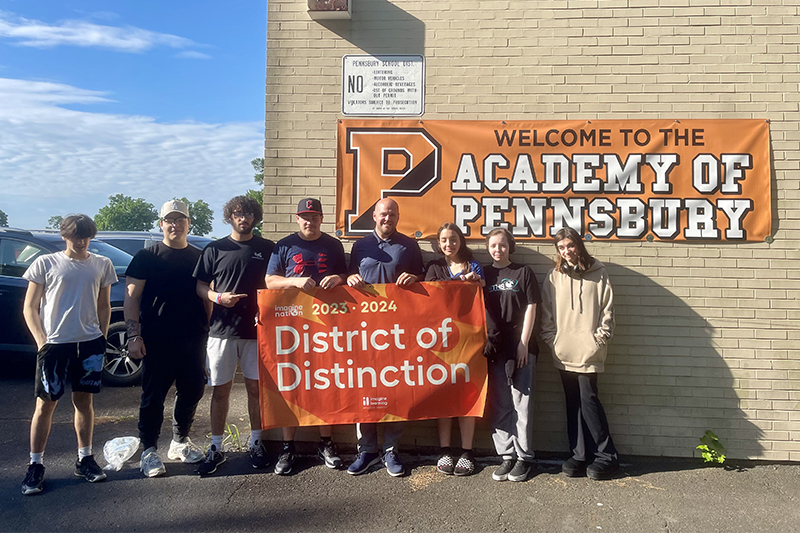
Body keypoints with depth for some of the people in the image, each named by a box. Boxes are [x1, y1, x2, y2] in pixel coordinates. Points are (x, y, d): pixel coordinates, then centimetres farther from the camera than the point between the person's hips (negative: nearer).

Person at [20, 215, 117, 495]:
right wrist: (41, 340, -9)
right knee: (45, 404, 2)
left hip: (90, 343, 2)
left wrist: (102, 338, 6)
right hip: (54, 345, -2)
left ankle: (84, 459, 22)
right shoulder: (46, 263, -1)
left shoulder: (102, 265, 7)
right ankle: (35, 466, 14)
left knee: (84, 401, 11)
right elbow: (30, 307, 1)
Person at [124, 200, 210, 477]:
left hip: (193, 339, 4)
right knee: (154, 395, 2)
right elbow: (132, 296, -2)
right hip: (157, 340, -3)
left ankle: (180, 441, 29)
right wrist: (133, 335, -12)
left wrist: (209, 330, 6)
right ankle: (149, 450, 17)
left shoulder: (199, 257, 11)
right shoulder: (147, 257, 2)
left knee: (192, 391, 10)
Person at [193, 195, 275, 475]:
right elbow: (200, 286, 8)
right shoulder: (215, 249, 6)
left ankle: (256, 443, 22)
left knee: (255, 387, 8)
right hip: (222, 329, 0)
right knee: (220, 390, 6)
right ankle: (216, 448, 19)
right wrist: (218, 297, -12)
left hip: (256, 329, 0)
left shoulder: (267, 248, 6)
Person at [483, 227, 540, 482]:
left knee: (522, 404, 1)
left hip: (521, 348, -3)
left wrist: (523, 343, -6)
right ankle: (506, 455, 16)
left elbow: (531, 308, 1)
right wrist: (484, 342, 2)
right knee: (498, 406, 6)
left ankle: (524, 457, 11)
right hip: (494, 349, 3)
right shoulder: (483, 274, 12)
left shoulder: (523, 273, 4)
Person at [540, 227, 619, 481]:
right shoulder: (554, 277, 10)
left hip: (588, 351, -3)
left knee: (588, 399, -7)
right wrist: (550, 339, 2)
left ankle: (606, 457, 6)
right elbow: (546, 312, 10)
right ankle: (579, 455, 16)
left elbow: (607, 309, 2)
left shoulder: (598, 274, 4)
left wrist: (600, 338, -5)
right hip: (564, 352, 3)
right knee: (573, 403, 8)